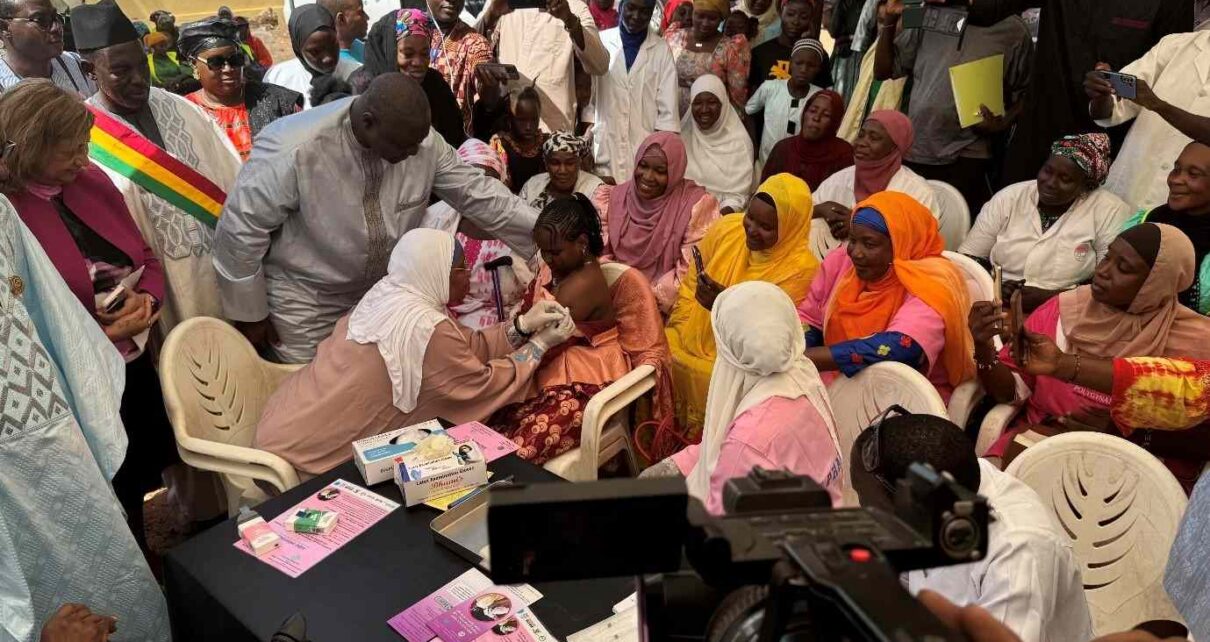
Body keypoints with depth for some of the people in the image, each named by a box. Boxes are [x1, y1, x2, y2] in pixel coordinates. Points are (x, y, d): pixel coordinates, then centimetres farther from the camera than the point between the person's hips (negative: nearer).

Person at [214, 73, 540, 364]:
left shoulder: (419, 139, -16)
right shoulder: (294, 150, -31)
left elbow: (475, 192, -6)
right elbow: (241, 228, -20)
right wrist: (249, 312, -11)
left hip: (381, 292, 5)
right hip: (304, 301, -4)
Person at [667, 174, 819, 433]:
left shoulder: (800, 268, -14)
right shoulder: (727, 228, -1)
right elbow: (690, 285, 7)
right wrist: (677, 332, -3)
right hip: (691, 340, 5)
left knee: (702, 377, -29)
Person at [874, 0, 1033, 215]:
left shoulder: (1013, 30, 2)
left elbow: (1024, 93, 9)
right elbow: (883, 71, 13)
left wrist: (1003, 123, -11)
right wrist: (889, 23, -1)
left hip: (966, 157, -3)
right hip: (913, 151, 3)